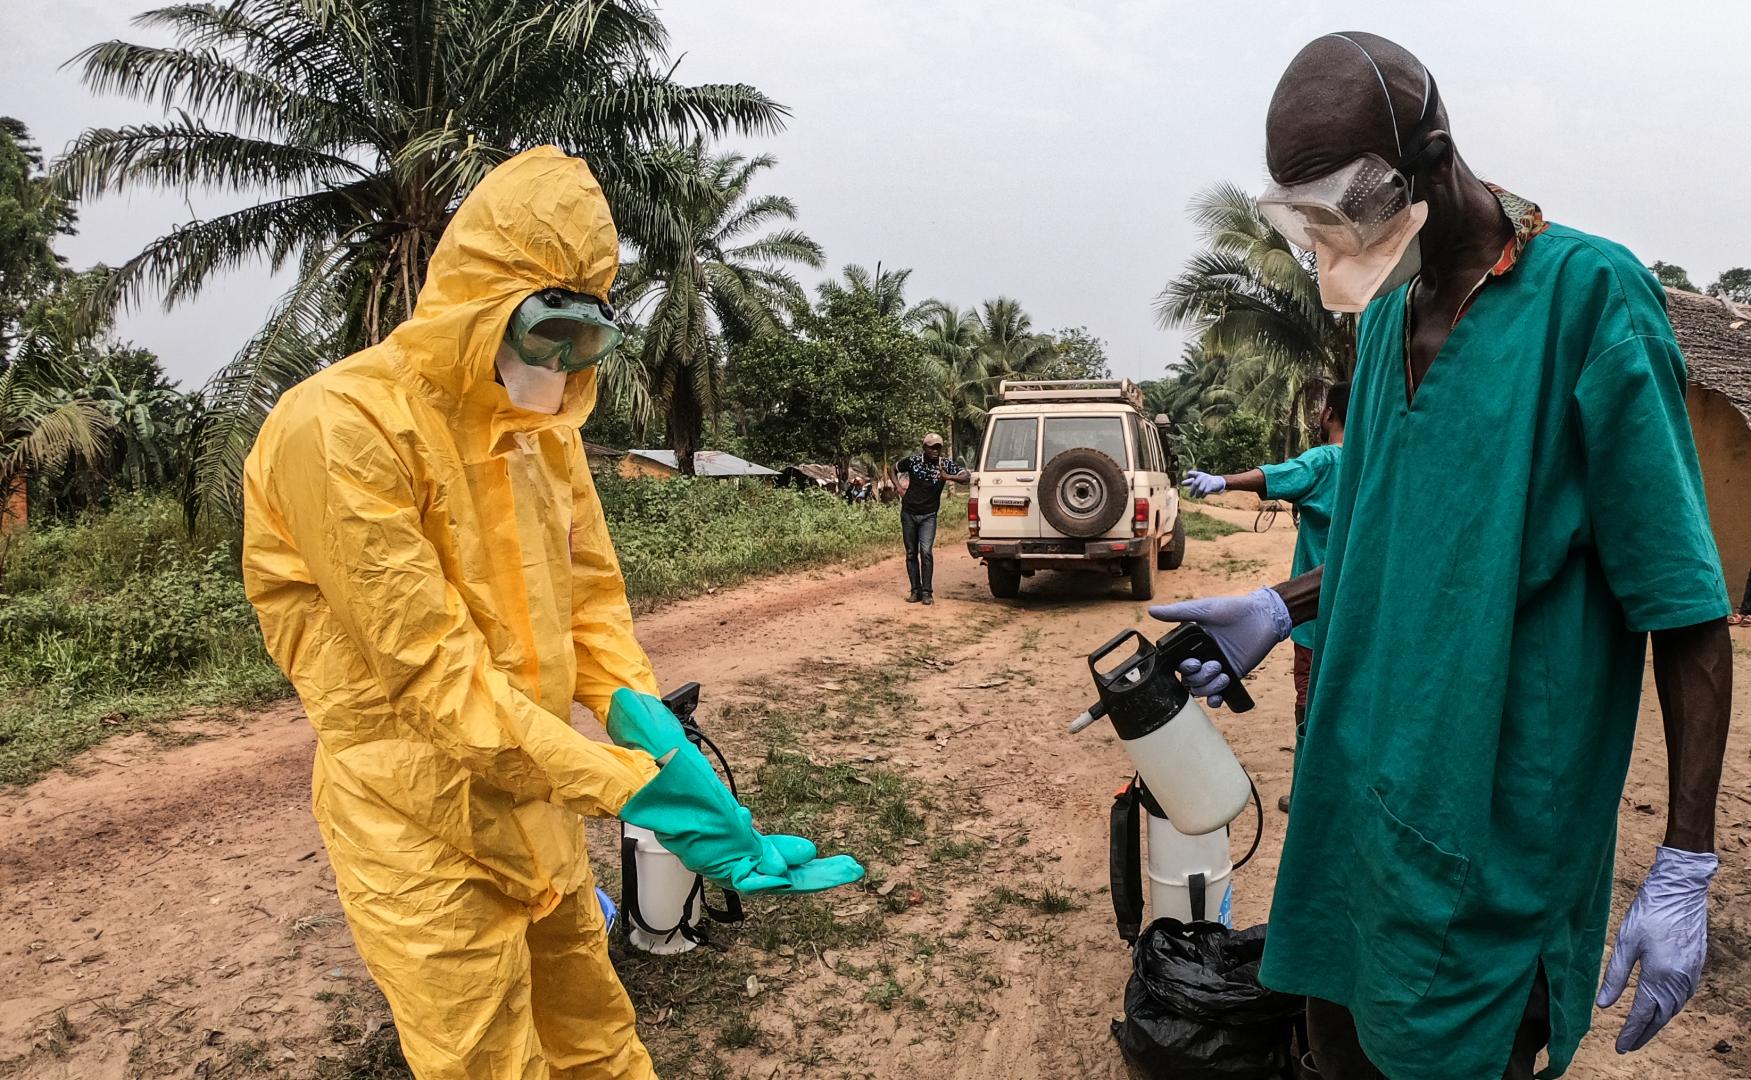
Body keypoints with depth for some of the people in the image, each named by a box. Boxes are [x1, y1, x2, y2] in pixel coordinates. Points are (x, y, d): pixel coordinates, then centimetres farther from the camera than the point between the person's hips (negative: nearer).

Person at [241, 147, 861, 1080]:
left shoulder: (542, 427, 7)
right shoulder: (342, 427, -21)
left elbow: (590, 588, 10)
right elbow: (432, 667, -24)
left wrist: (635, 710, -10)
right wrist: (624, 783, -26)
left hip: (537, 806, 7)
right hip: (426, 838, -7)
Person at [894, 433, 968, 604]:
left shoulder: (946, 464, -5)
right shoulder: (913, 461, -5)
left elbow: (966, 476, -12)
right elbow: (895, 469, 13)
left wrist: (948, 477, -26)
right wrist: (899, 487, -1)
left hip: (928, 515, -2)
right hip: (908, 513, 2)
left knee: (926, 552, -15)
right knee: (911, 553, 6)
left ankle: (926, 592, -8)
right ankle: (916, 591, 14)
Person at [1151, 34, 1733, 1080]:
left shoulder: (1588, 295, -13)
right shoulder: (1390, 312, 7)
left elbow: (1683, 603, -13)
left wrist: (1688, 865, -14)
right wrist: (1286, 609, 4)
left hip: (1497, 817, -6)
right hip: (1363, 777, 6)